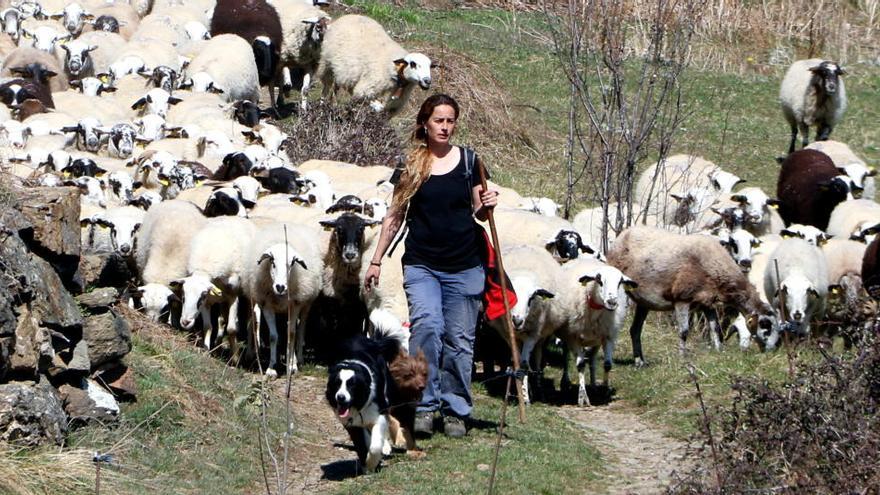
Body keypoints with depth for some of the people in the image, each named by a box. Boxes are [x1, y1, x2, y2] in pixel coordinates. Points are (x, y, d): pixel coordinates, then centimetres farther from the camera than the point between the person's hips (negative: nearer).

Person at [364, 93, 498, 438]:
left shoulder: (469, 161, 5)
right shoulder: (410, 166, 3)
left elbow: (478, 213, 12)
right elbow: (394, 217, 11)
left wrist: (487, 206, -10)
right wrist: (376, 260, 10)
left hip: (464, 267, 1)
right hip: (421, 264, -1)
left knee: (459, 339, 3)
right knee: (426, 325, -22)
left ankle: (455, 410, 16)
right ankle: (425, 405, -16)